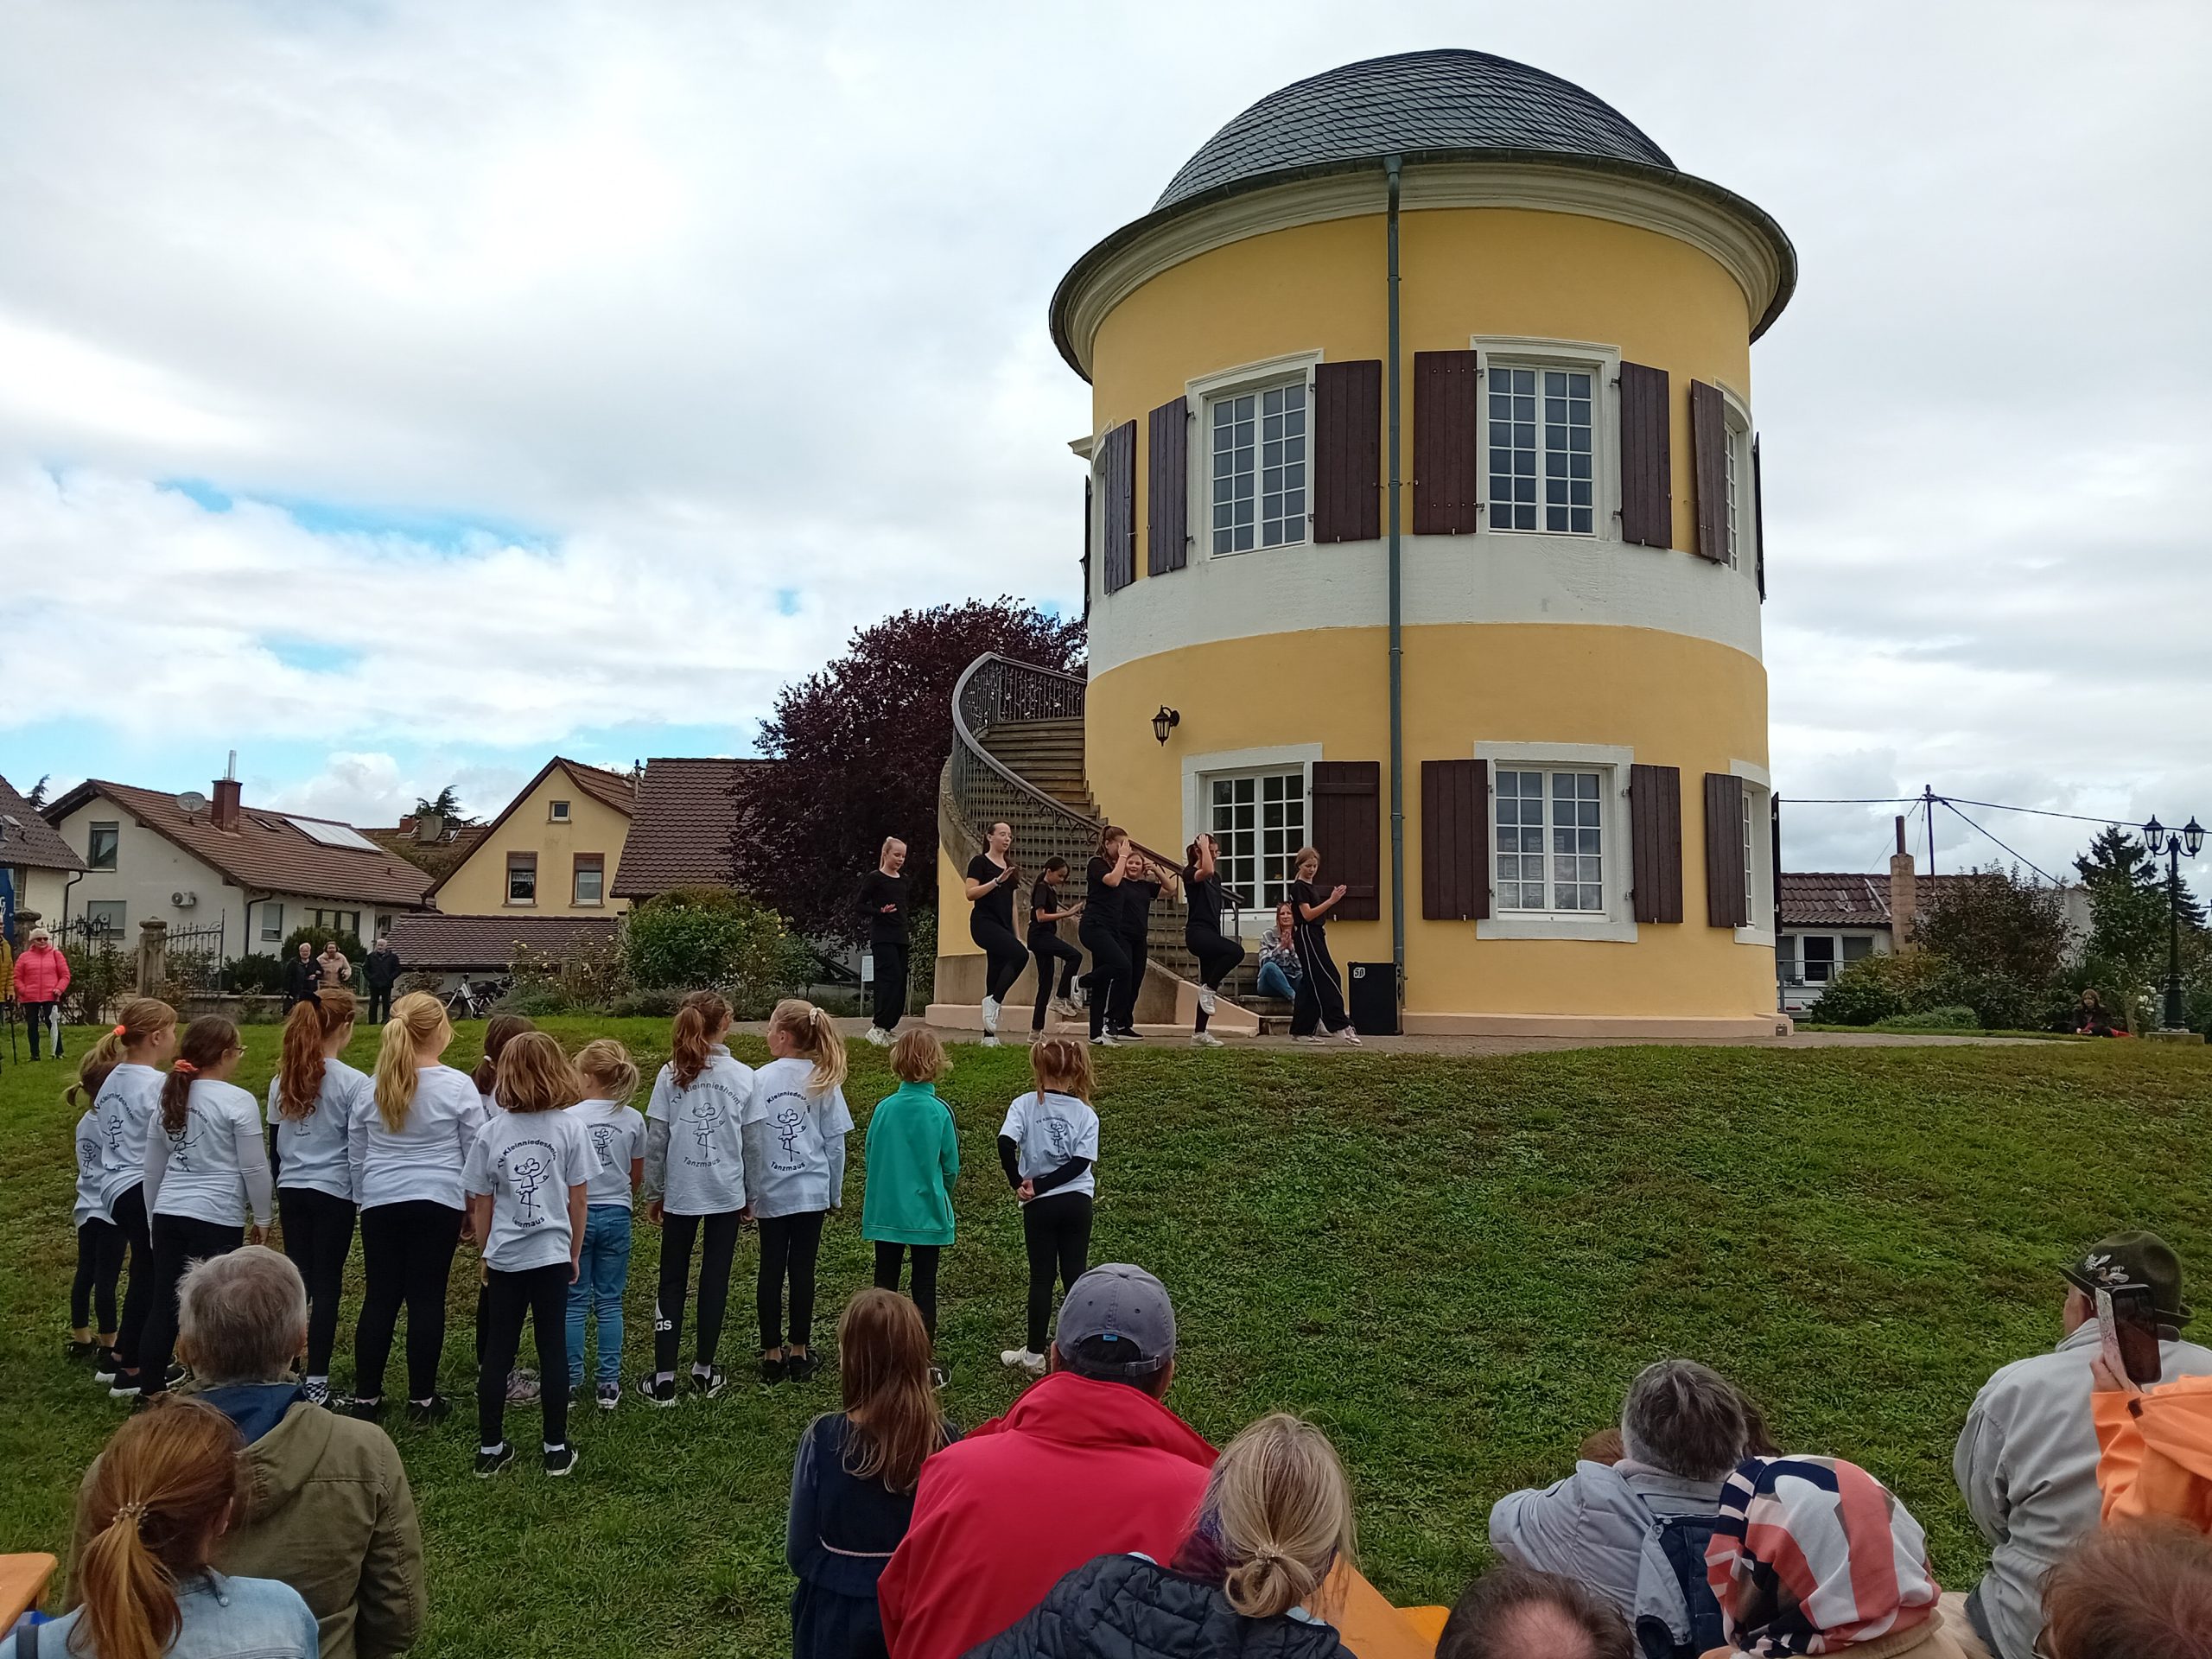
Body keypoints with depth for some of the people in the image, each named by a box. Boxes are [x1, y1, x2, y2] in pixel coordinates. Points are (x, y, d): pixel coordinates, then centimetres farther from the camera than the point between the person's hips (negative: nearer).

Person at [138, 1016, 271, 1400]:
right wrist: (262, 1217, 5)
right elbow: (255, 1168, -7)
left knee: (164, 1306, 12)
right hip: (217, 1218, -6)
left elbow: (153, 1168, 16)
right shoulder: (238, 1101, -10)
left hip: (169, 1213, 6)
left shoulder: (171, 1098, 10)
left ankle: (150, 1390, 20)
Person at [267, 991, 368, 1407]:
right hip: (333, 1193, -5)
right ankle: (316, 1381, 3)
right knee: (327, 1282, 1)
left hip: (291, 1190, 5)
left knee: (298, 1278, 14)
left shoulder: (282, 1080, 6)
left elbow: (274, 1145, 12)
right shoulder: (354, 1083, -12)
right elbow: (358, 1148, -9)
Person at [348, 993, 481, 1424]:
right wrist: (473, 1208, 10)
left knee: (379, 1298, 10)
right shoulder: (458, 1086, -8)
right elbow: (475, 1154, -2)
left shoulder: (373, 1088, 4)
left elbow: (356, 1155, 12)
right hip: (437, 1202, -3)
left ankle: (366, 1396, 17)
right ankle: (422, 1398, 11)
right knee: (427, 1299, 3)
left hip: (380, 1203, 3)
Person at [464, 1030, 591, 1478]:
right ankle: (557, 1450, 15)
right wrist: (575, 1253, 10)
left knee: (496, 1352, 12)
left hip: (505, 1257, 1)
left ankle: (490, 1449, 19)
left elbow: (481, 1206, 1)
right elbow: (577, 1200, -3)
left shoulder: (490, 1133, -5)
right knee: (553, 1349, 8)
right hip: (552, 1254, -1)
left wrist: (486, 1255, 15)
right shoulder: (570, 1128, -8)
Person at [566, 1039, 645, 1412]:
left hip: (578, 1213, -2)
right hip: (617, 1215, 2)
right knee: (610, 1302, 10)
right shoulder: (633, 1120, -4)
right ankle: (609, 1384, 14)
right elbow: (637, 1175, 6)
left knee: (575, 1302, 10)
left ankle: (571, 1380, 16)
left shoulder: (569, 1119, -13)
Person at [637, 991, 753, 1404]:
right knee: (714, 1281, 11)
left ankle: (664, 1379, 9)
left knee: (672, 1283, 10)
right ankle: (704, 1371, 20)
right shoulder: (744, 1076, -5)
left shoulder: (671, 1075, -5)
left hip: (680, 1195, 0)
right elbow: (752, 1142, -1)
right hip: (727, 1195, 0)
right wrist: (751, 1195, 10)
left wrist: (653, 1193, 8)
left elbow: (656, 1141, -3)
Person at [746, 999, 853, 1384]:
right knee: (802, 1270, 8)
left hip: (771, 1192, -1)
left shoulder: (760, 1079, -9)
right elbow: (835, 1142, 1)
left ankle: (772, 1353, 17)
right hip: (812, 1191, 1)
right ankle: (798, 1351, 17)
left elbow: (750, 1140, -7)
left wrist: (749, 1192, 3)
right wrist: (835, 1194, 11)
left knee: (771, 1270, 8)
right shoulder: (824, 1082, -3)